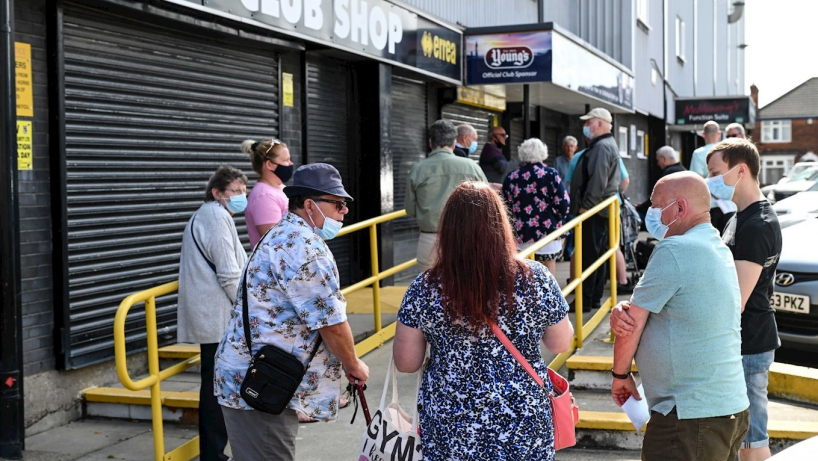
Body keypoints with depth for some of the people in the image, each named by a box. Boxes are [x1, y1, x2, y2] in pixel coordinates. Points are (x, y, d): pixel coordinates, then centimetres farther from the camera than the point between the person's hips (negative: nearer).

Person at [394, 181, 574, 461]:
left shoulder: (425, 288, -13)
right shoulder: (535, 279, -13)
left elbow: (406, 363, -4)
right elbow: (561, 344, 1)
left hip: (449, 429, 0)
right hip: (524, 428, 0)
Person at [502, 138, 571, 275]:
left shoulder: (511, 177, 3)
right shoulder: (550, 174, -5)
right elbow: (562, 203, -8)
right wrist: (561, 226, 8)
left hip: (521, 232, 2)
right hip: (547, 231, -2)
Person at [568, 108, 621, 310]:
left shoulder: (601, 147, -15)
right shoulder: (609, 145, 19)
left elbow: (597, 182, -24)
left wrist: (585, 206, -20)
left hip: (594, 210, -11)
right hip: (604, 209, 11)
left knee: (589, 255, -7)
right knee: (599, 254, 13)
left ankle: (586, 300, -5)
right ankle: (595, 297, 19)